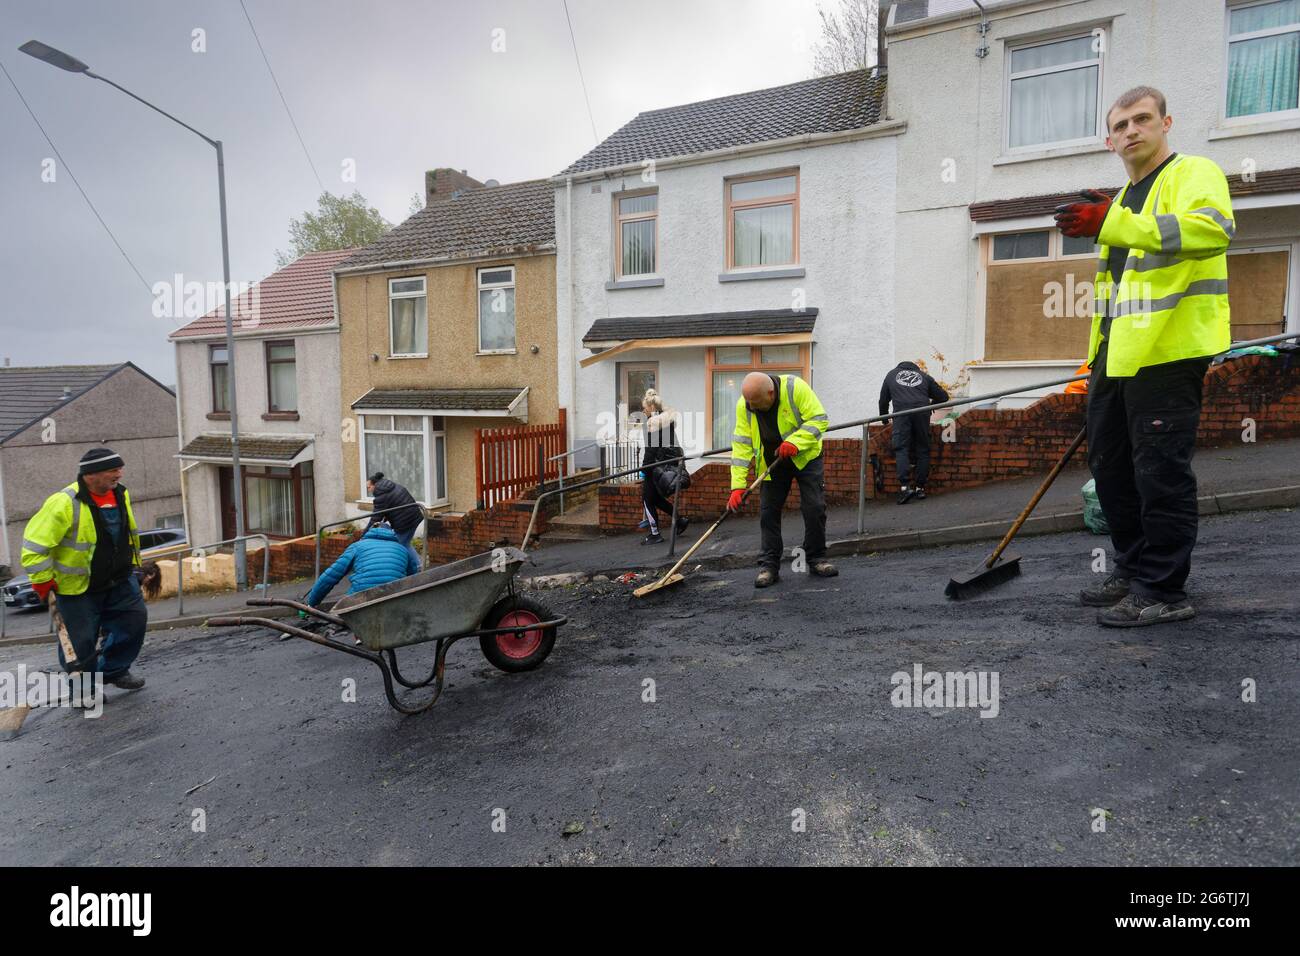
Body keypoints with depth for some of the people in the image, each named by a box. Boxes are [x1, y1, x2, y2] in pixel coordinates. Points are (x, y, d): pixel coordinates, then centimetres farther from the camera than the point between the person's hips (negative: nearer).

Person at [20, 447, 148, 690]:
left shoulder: (121, 495, 0)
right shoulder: (64, 503, -22)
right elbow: (35, 546, -18)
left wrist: (132, 565, 19)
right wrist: (44, 585, -15)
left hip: (119, 581, 6)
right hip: (77, 587, -6)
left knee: (135, 619, 2)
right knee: (81, 642, 3)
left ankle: (114, 670, 22)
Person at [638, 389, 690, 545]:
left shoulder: (652, 422, -13)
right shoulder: (670, 416, 11)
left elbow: (650, 449, -16)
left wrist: (644, 470, -12)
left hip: (660, 464, -8)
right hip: (674, 460, 8)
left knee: (647, 497, 4)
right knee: (655, 496, 21)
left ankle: (655, 534, 7)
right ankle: (680, 519, 17)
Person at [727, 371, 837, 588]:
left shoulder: (795, 388, -25)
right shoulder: (744, 405, -16)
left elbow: (819, 419, -20)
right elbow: (742, 444, -14)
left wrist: (795, 442, -34)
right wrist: (738, 485, -20)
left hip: (805, 457, -2)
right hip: (771, 465, 2)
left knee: (815, 509, -3)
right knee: (768, 513, 0)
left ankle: (816, 559, 13)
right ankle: (769, 565, 9)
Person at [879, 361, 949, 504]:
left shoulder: (891, 374, 28)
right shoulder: (924, 376, 28)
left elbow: (883, 400, 29)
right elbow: (943, 396, 28)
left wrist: (884, 418, 43)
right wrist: (931, 404, 46)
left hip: (901, 412, -1)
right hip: (922, 412, 2)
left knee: (901, 449, -6)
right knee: (923, 450, 9)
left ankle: (904, 486, -20)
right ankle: (920, 488, 9)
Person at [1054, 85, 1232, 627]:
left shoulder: (1193, 173, -3)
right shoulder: (1125, 200, 25)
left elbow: (1213, 229, -26)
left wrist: (1111, 223, -35)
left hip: (1168, 352, -9)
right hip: (1117, 356, 9)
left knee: (1160, 470, -7)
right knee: (1110, 465, 13)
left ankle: (1164, 592, 2)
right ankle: (1133, 570, 26)